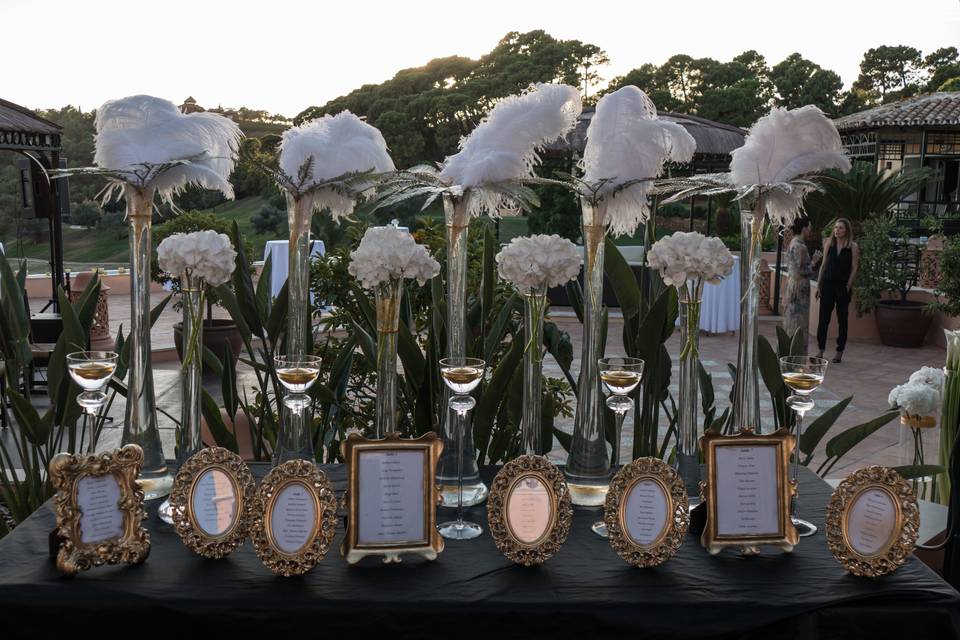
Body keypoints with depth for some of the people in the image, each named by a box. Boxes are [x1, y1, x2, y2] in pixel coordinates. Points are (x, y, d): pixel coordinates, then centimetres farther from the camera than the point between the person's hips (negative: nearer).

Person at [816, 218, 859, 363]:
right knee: (823, 318, 1)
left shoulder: (853, 247, -2)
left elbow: (854, 268, -2)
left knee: (842, 319, 6)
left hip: (843, 286, -2)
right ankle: (821, 350, 9)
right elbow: (823, 265, 9)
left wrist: (849, 285, -11)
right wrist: (819, 284, 6)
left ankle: (839, 351, 14)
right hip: (827, 283, 2)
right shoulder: (829, 243, 6)